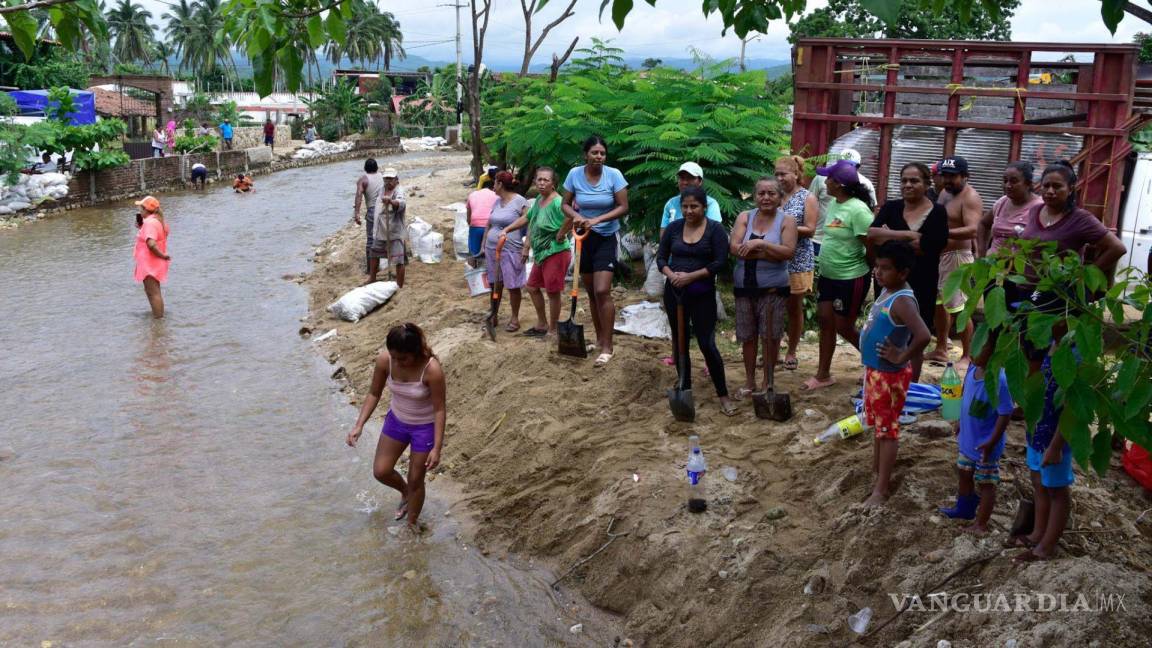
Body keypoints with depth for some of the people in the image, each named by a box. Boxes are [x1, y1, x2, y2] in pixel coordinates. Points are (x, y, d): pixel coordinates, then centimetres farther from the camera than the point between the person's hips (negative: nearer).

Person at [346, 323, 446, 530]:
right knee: (380, 471, 11)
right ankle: (405, 493, 44)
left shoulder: (432, 369, -33)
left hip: (425, 427, -4)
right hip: (397, 420, 5)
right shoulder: (385, 360, -21)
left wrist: (437, 447, -24)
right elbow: (374, 394, -6)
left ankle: (412, 524, 35)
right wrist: (359, 425, -13)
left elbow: (440, 409, -24)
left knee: (415, 480, 10)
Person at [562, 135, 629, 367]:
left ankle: (607, 346, -7)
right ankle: (599, 338, 27)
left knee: (602, 291, -13)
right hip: (584, 238, 3)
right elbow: (565, 204, 3)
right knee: (591, 293, 11)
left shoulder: (614, 174, -12)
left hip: (606, 239, -3)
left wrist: (597, 219, -22)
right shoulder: (574, 174, -6)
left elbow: (623, 207, -12)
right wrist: (576, 216, -18)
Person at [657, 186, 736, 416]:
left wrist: (691, 276, -18)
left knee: (707, 344, -7)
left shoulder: (715, 229, -5)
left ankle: (723, 395, 4)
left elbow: (720, 262, -11)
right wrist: (670, 274, -14)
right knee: (679, 342, 10)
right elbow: (661, 257, 7)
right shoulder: (673, 227, 5)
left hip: (702, 294, -4)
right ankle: (684, 390, 23)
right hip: (674, 292, 4)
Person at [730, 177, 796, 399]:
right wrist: (770, 254, -16)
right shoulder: (745, 217, 2)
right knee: (747, 336, 10)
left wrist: (760, 243, -23)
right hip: (744, 287, 2)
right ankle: (749, 382, 24)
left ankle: (768, 383, 19)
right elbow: (734, 248, -11)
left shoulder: (787, 220, -3)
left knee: (770, 337, 3)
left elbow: (788, 251, -16)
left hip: (773, 288, -2)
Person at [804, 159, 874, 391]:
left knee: (844, 328, 2)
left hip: (851, 279, -8)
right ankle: (823, 375, 21)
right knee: (825, 322, 11)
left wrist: (861, 265, -5)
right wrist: (822, 263, 13)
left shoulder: (858, 209, -21)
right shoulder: (834, 204, 4)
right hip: (828, 276, 8)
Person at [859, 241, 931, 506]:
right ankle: (876, 472, 38)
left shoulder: (902, 301, -25)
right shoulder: (886, 292, 5)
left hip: (890, 376, -9)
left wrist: (902, 357, -24)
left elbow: (923, 335, -38)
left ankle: (882, 488, 10)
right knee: (877, 425, 22)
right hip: (874, 371, 9)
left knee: (887, 429, 1)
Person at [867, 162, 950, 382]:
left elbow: (932, 247, -19)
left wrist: (888, 238, -15)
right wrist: (908, 235, -22)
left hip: (921, 285, -2)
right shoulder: (891, 207, 4)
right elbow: (871, 234, -13)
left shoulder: (937, 212, -4)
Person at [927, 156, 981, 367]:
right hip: (938, 255, 9)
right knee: (938, 304, 15)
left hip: (957, 257, -9)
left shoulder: (970, 197, -13)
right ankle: (941, 350, 27)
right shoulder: (944, 193, 14)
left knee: (958, 308, -8)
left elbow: (972, 230, -27)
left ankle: (967, 356, 0)